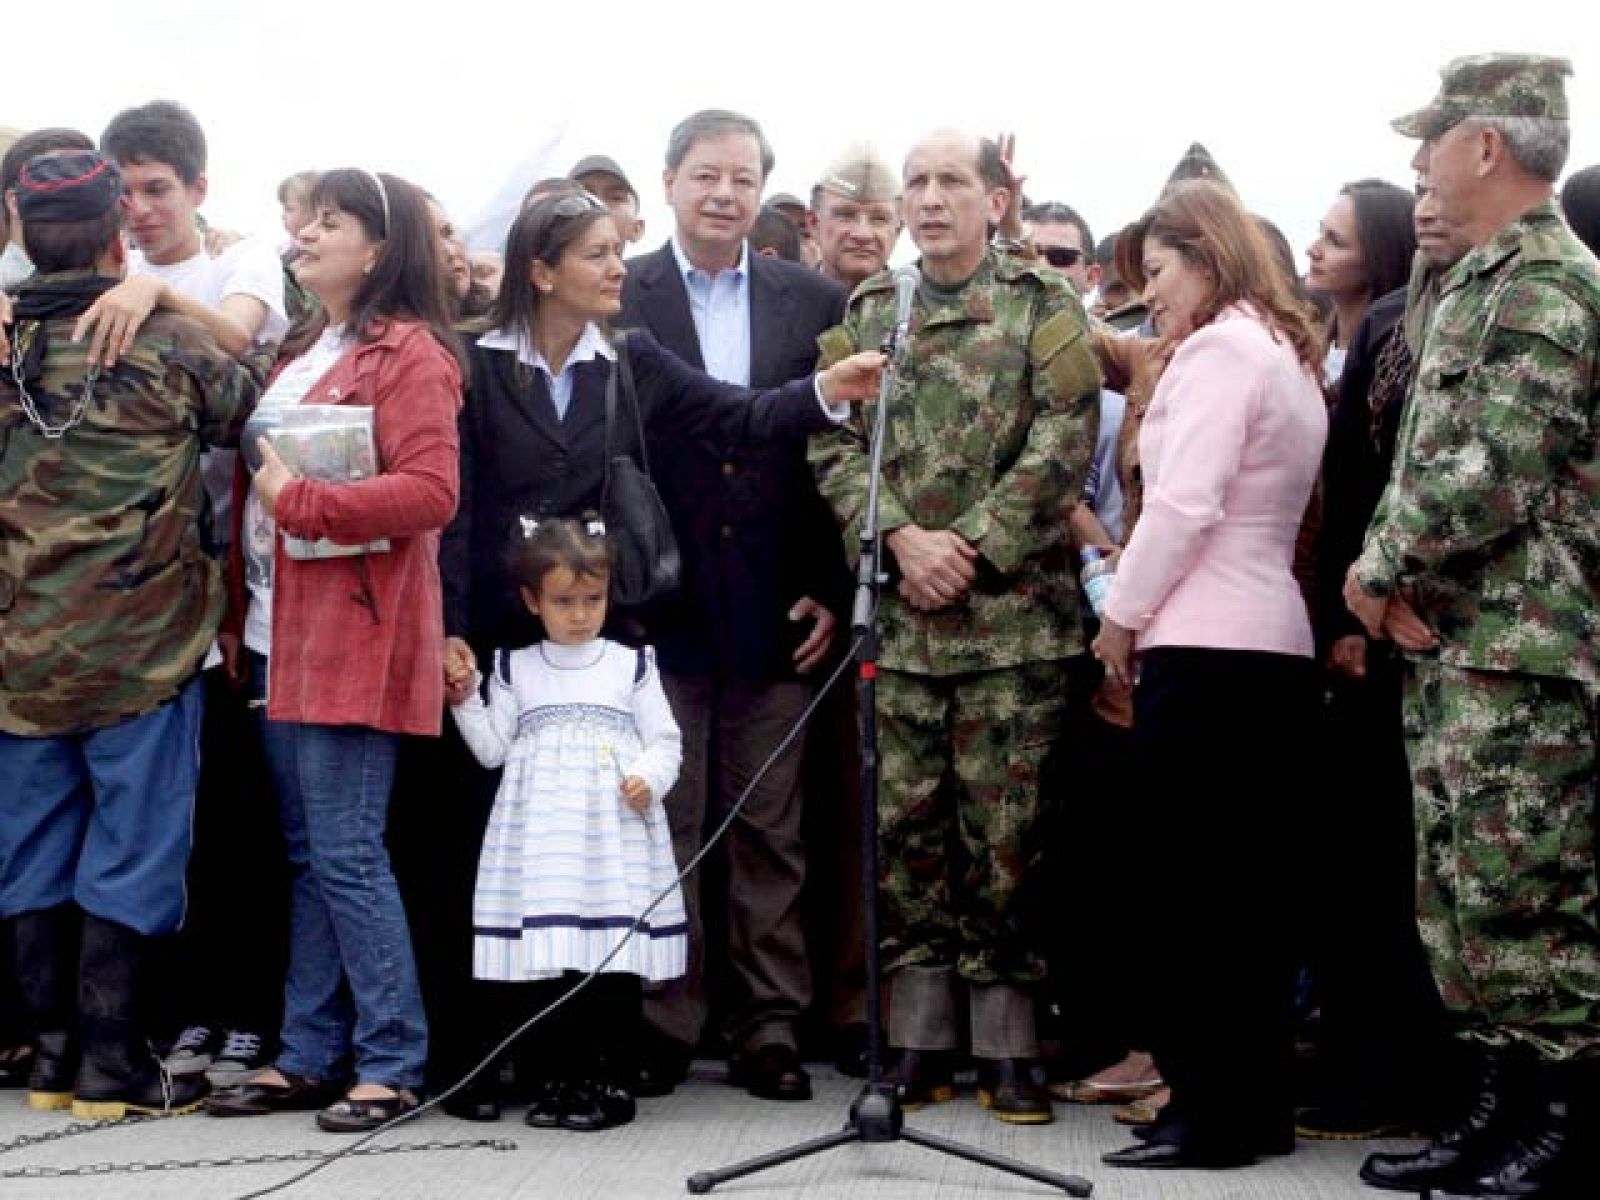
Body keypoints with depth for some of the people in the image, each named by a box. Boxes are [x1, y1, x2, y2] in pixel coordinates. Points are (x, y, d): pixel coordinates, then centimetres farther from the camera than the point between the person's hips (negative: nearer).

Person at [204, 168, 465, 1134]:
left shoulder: (409, 353, -8)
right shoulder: (302, 355, 19)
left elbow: (430, 493, -18)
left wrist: (297, 501, -18)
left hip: (361, 631, -9)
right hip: (288, 628, 9)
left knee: (346, 852, -8)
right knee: (308, 853, 10)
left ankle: (393, 1063, 1)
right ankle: (310, 1057, 16)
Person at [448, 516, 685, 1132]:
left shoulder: (631, 665, 7)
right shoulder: (516, 669, 10)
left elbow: (665, 740, 7)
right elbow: (493, 748, 10)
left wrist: (649, 778, -11)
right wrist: (466, 699, -1)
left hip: (615, 832, -1)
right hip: (546, 834, 1)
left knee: (618, 960, -3)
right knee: (557, 959, -1)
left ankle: (611, 1081, 6)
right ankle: (559, 1081, 8)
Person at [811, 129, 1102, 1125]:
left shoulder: (1044, 306, 4)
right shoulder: (867, 314, 13)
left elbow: (1065, 441, -6)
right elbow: (837, 443, 5)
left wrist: (973, 547, -12)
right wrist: (902, 538, -10)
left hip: (1013, 610, -3)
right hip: (897, 613, 3)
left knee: (1006, 829, -1)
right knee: (908, 825, 6)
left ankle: (1009, 1048, 8)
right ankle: (922, 1041, 15)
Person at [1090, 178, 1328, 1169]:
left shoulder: (1221, 347, -9)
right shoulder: (1289, 353, 19)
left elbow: (1184, 503, -16)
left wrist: (1122, 613, -5)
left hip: (1204, 645, -9)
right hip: (1272, 641, 9)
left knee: (1193, 883, -4)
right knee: (1250, 881, 11)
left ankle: (1210, 1114, -1)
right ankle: (1260, 1101, 16)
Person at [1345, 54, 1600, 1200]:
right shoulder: (1476, 284, 18)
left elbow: (1495, 472, -21)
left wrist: (1382, 570, -10)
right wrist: (1395, 575, 0)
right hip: (1449, 644, 10)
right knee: (1459, 891, 13)